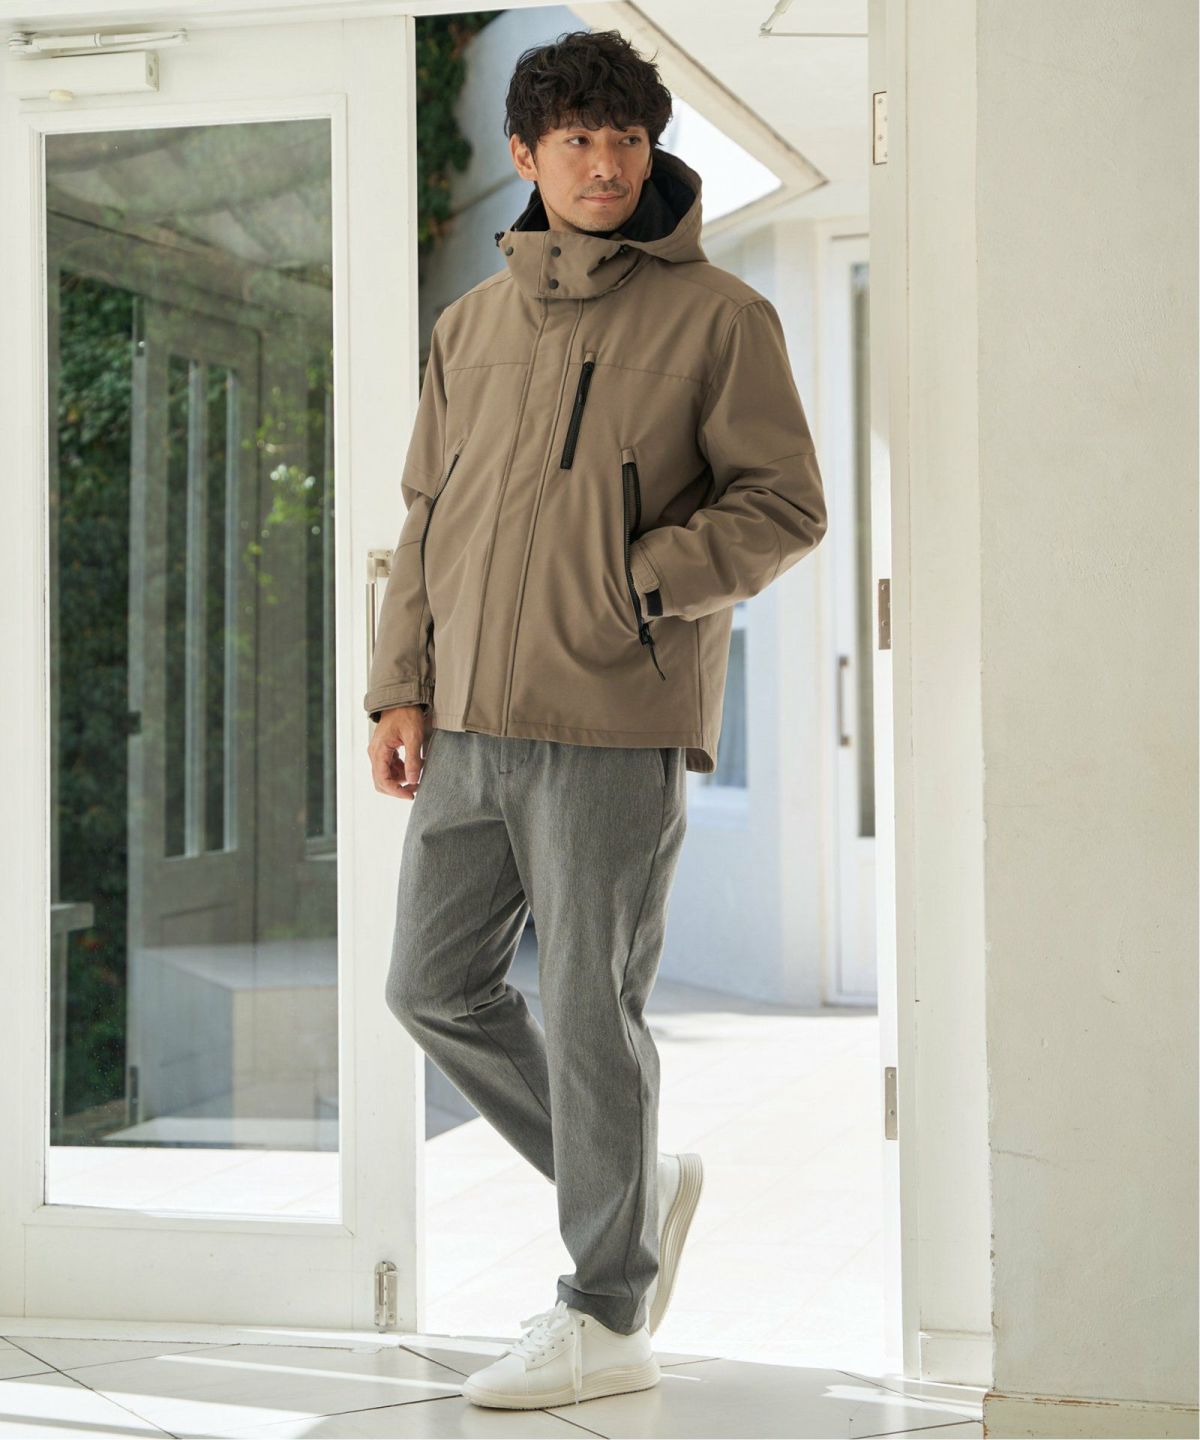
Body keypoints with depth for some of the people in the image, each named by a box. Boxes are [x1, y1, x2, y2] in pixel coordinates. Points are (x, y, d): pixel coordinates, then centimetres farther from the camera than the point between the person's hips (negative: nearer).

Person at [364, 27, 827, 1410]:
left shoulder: (717, 316, -2)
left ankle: (606, 1319, 11)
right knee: (435, 987, 9)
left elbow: (785, 506, -4)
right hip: (471, 725, 6)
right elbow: (426, 515, 16)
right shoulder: (472, 325, 14)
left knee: (589, 1014, -2)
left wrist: (628, 585, -15)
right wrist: (403, 686, 7)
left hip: (615, 727, -6)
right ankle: (638, 1182, 27)